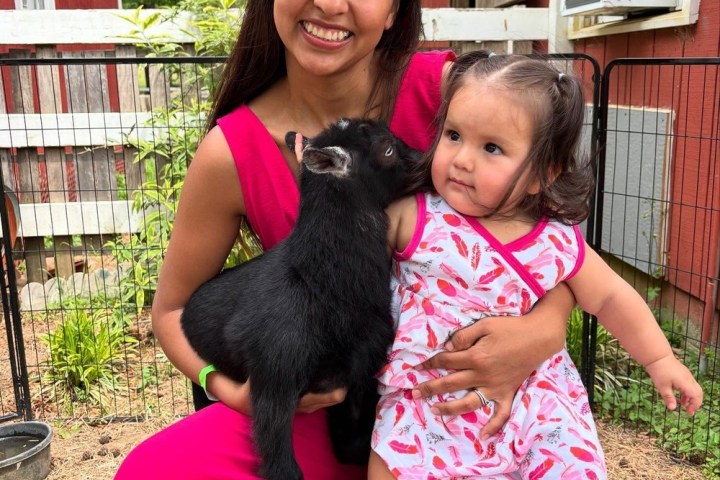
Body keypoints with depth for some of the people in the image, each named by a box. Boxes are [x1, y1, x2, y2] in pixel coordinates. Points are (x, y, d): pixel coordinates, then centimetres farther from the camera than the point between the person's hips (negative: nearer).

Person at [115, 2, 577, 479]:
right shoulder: (232, 153, -14)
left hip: (461, 391, 1)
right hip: (328, 402, 0)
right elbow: (173, 309, 1)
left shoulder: (446, 89, -15)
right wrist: (233, 389, -18)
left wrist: (545, 329, -25)